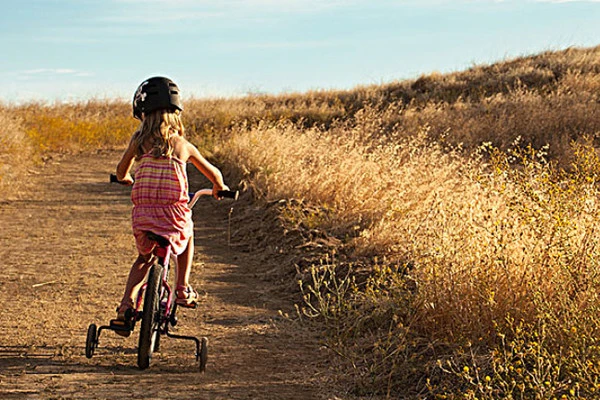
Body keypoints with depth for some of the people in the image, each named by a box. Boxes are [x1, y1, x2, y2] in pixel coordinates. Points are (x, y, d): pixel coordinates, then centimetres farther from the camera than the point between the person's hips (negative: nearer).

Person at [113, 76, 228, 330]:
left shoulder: (138, 141, 3)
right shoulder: (183, 146, 3)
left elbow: (121, 172, 14)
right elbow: (213, 173, 14)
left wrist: (126, 179, 38)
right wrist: (219, 188, 36)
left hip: (142, 218, 1)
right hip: (174, 218, -1)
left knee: (144, 258, 27)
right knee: (186, 236, 34)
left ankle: (127, 303, 9)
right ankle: (183, 289, 27)